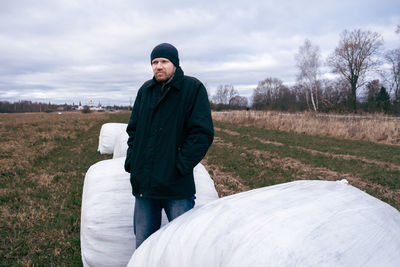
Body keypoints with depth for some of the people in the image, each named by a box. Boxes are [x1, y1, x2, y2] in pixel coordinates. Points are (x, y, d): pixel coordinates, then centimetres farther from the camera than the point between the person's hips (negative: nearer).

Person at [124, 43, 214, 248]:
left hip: (177, 186, -5)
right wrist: (132, 161, 5)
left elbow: (202, 133, -12)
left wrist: (179, 167, -16)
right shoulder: (145, 90, 11)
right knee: (143, 245, 17)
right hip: (144, 184, 5)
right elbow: (133, 129, 18)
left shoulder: (193, 88, -5)